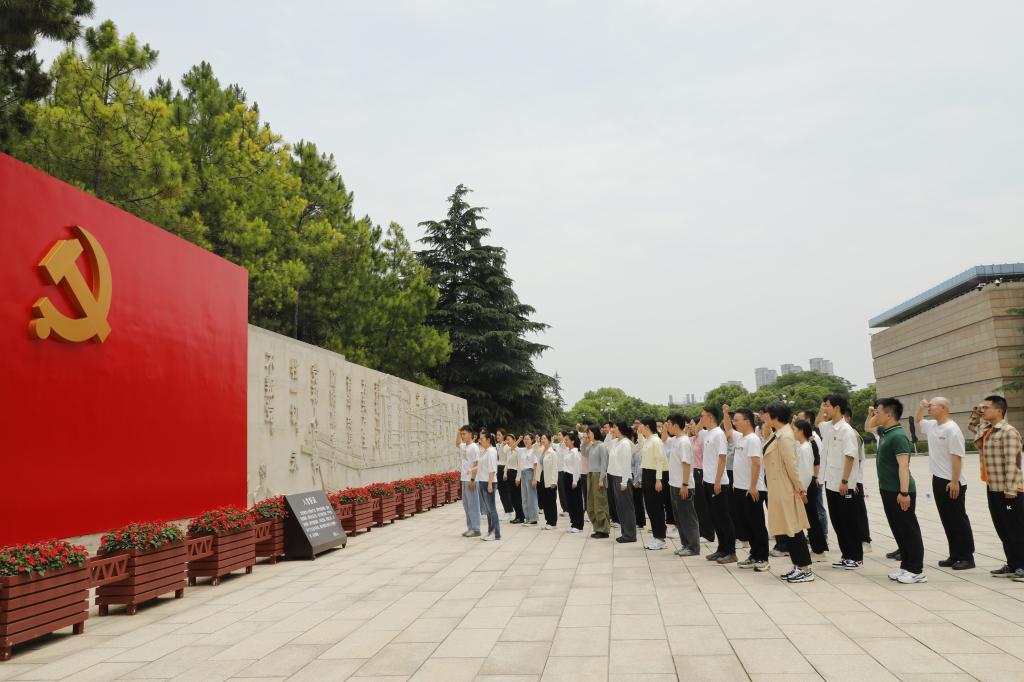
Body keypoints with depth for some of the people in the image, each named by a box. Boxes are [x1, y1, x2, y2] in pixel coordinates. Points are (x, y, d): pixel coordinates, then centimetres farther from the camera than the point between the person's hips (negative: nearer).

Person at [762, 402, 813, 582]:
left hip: (786, 489, -9)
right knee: (788, 528, 13)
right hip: (779, 489, 9)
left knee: (793, 529, -3)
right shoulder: (777, 434, 10)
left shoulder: (785, 436, -18)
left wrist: (799, 488, -15)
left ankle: (806, 570, 3)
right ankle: (797, 566, 21)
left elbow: (791, 464, -19)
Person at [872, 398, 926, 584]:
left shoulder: (898, 436, -17)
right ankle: (905, 566, 22)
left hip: (899, 492, -9)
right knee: (898, 530, 14)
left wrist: (904, 492, -27)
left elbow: (903, 466, -23)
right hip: (888, 491, 9)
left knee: (909, 530, -1)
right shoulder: (884, 433, 10)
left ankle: (917, 571, 6)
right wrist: (871, 415, 15)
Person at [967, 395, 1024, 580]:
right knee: (1002, 530, 13)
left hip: (1008, 491, -9)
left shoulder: (1009, 432, -15)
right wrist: (976, 413, 15)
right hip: (992, 488, 9)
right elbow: (971, 426, 35)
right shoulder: (986, 429, 10)